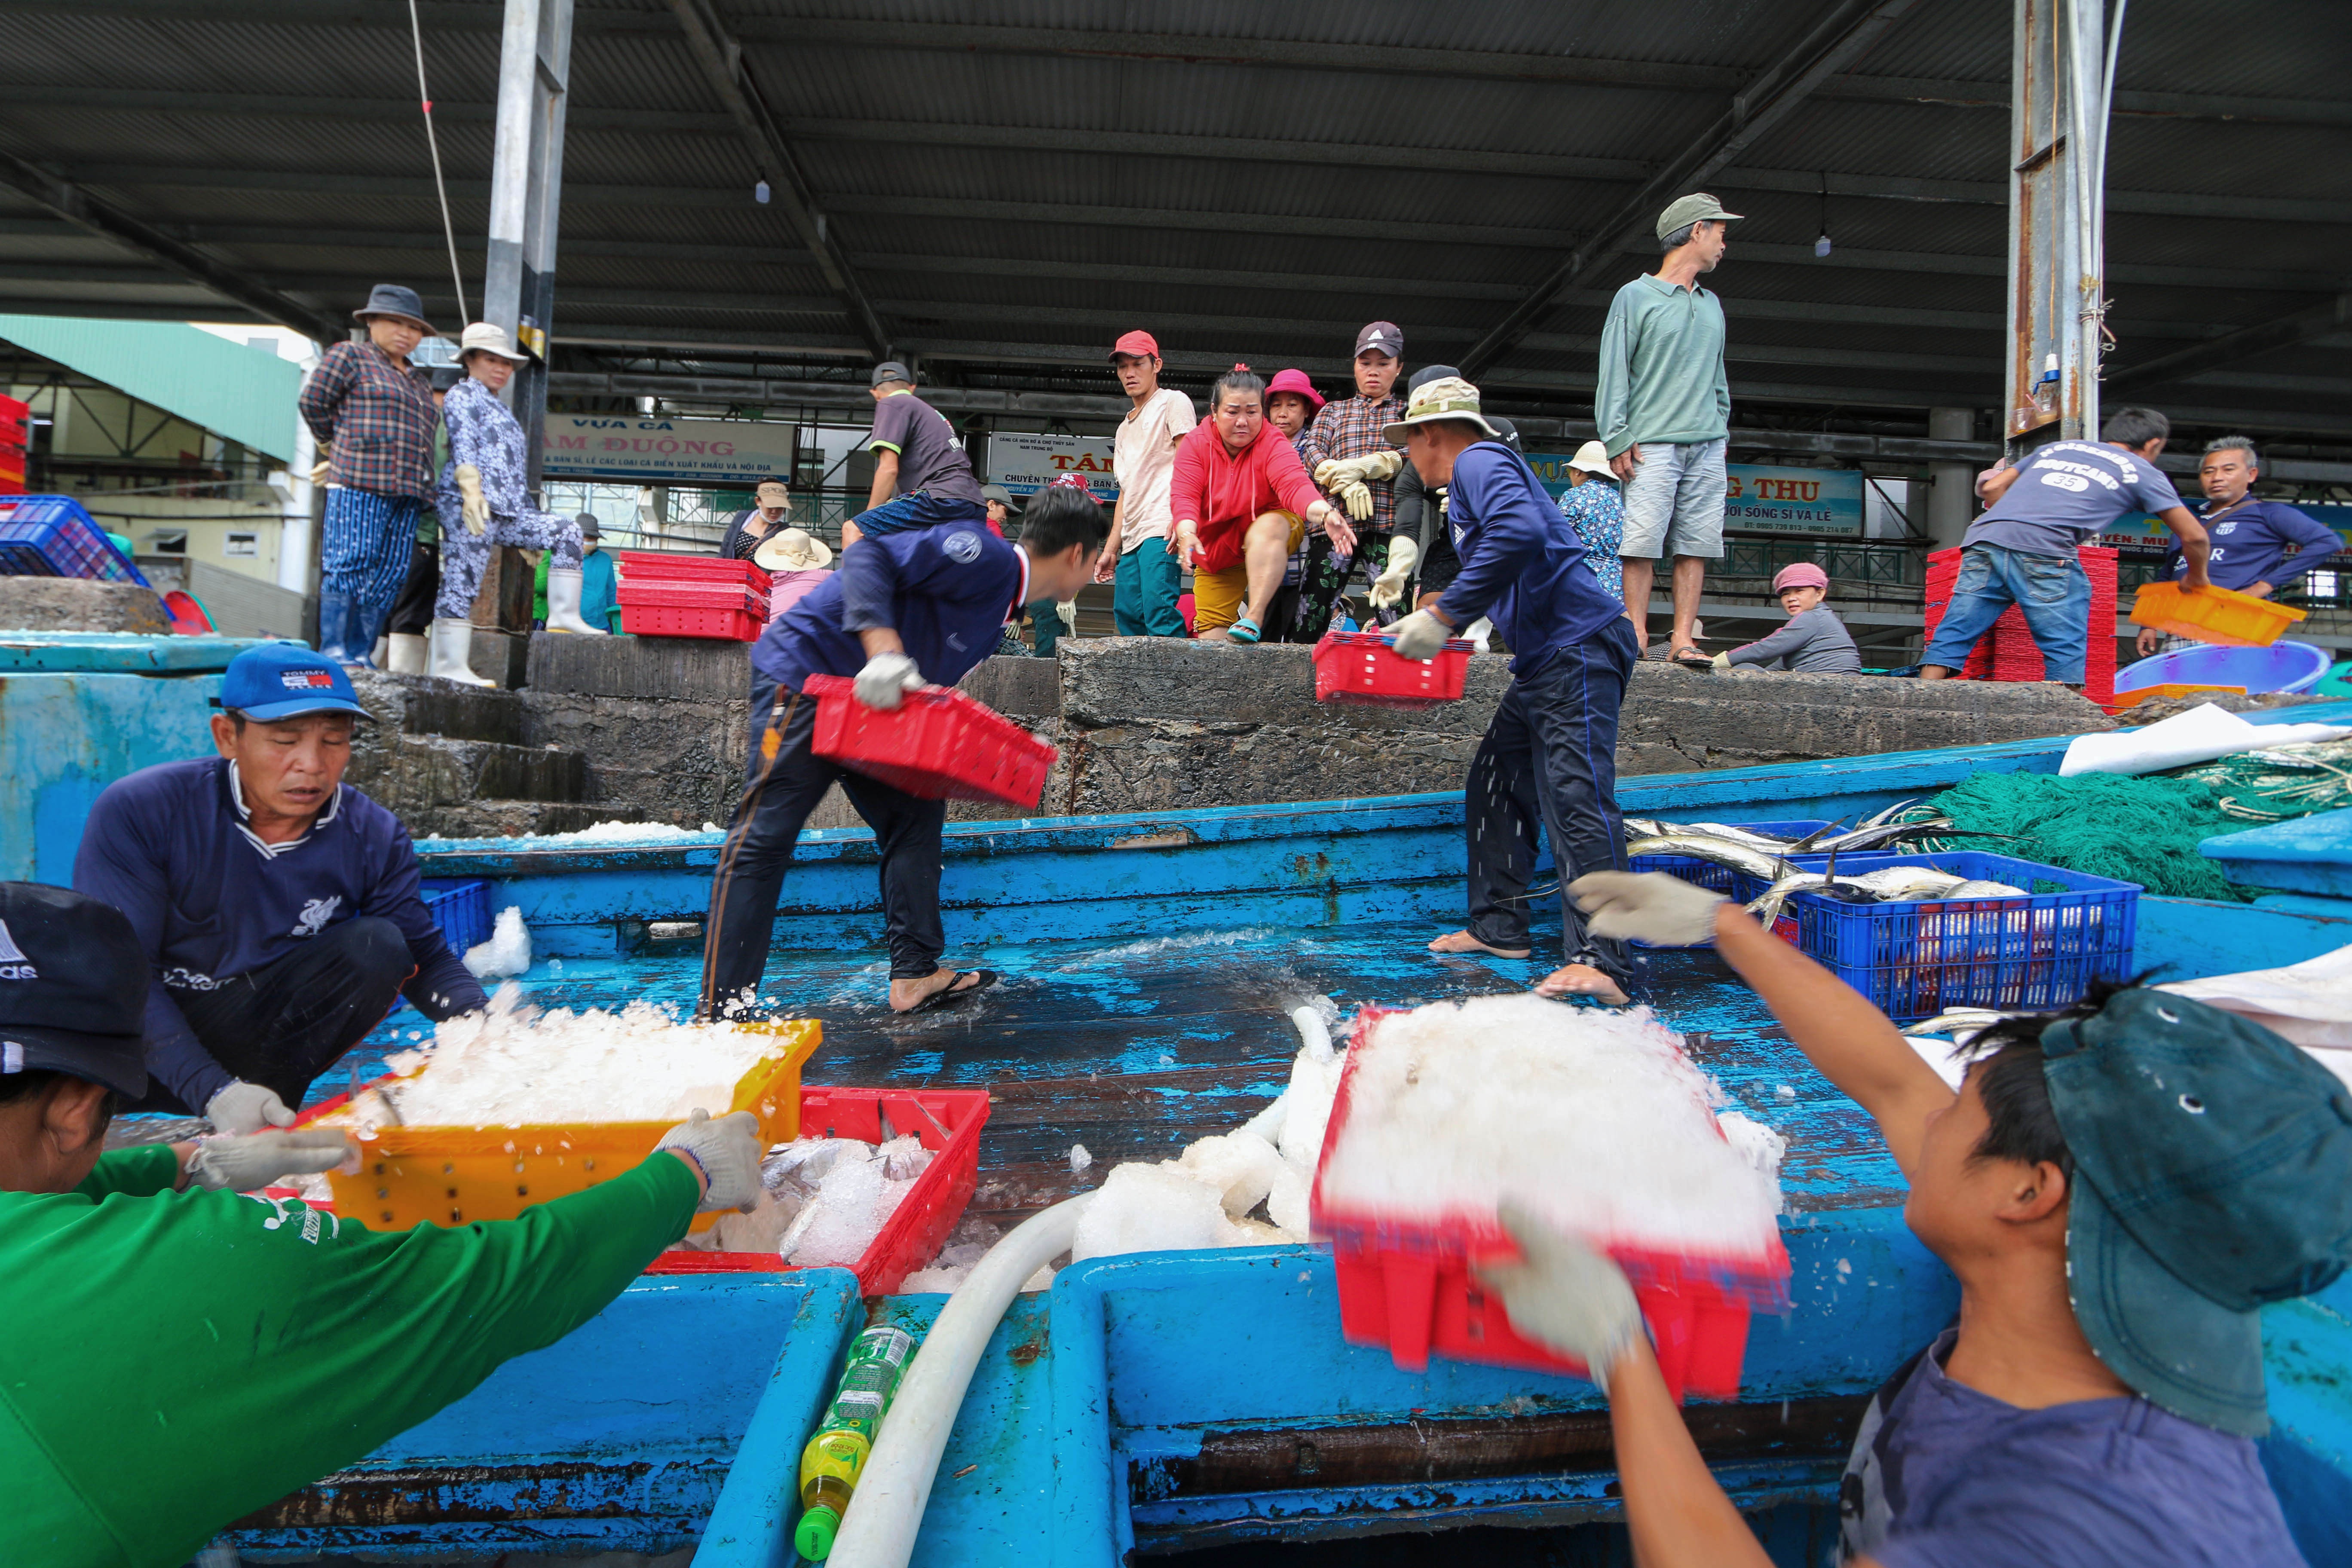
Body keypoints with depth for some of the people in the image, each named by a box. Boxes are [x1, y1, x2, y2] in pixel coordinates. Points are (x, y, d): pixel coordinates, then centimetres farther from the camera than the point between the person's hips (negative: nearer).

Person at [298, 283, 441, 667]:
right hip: (361, 484, -6)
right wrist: (334, 446, 17)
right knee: (351, 564, -11)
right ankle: (334, 650, -9)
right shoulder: (350, 356, 8)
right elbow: (311, 401, 6)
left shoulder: (421, 381, 26)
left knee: (390, 575, 0)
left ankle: (361, 654, 2)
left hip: (408, 491, 6)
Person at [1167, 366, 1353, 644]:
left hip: (1271, 537, -2)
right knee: (1211, 635, -7)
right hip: (1215, 553, 2)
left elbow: (1295, 484, -33)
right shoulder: (1196, 444, -9)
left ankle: (1253, 619, -39)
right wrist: (1187, 532, -41)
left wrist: (1325, 513, -54)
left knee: (1268, 526, -39)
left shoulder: (1273, 444, -16)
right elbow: (1184, 495, -19)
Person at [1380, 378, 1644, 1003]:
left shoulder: (1480, 461, -6)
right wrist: (1435, 612, 35)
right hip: (1545, 659, 11)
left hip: (1579, 649, -11)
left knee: (1575, 798, -18)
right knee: (1494, 786, 12)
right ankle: (1498, 927, 18)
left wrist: (1445, 616, -25)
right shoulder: (1470, 481, 26)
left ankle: (1600, 963, -21)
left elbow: (1521, 532, -28)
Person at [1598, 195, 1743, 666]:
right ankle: (1636, 635, -7)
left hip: (1707, 447, 5)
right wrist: (1618, 439, -10)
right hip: (1654, 445, -5)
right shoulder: (1635, 297, 5)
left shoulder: (1711, 305, 23)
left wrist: (1721, 432, 15)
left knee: (1696, 545, -3)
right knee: (1642, 542, -11)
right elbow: (1613, 374, -1)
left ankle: (1683, 639, -3)